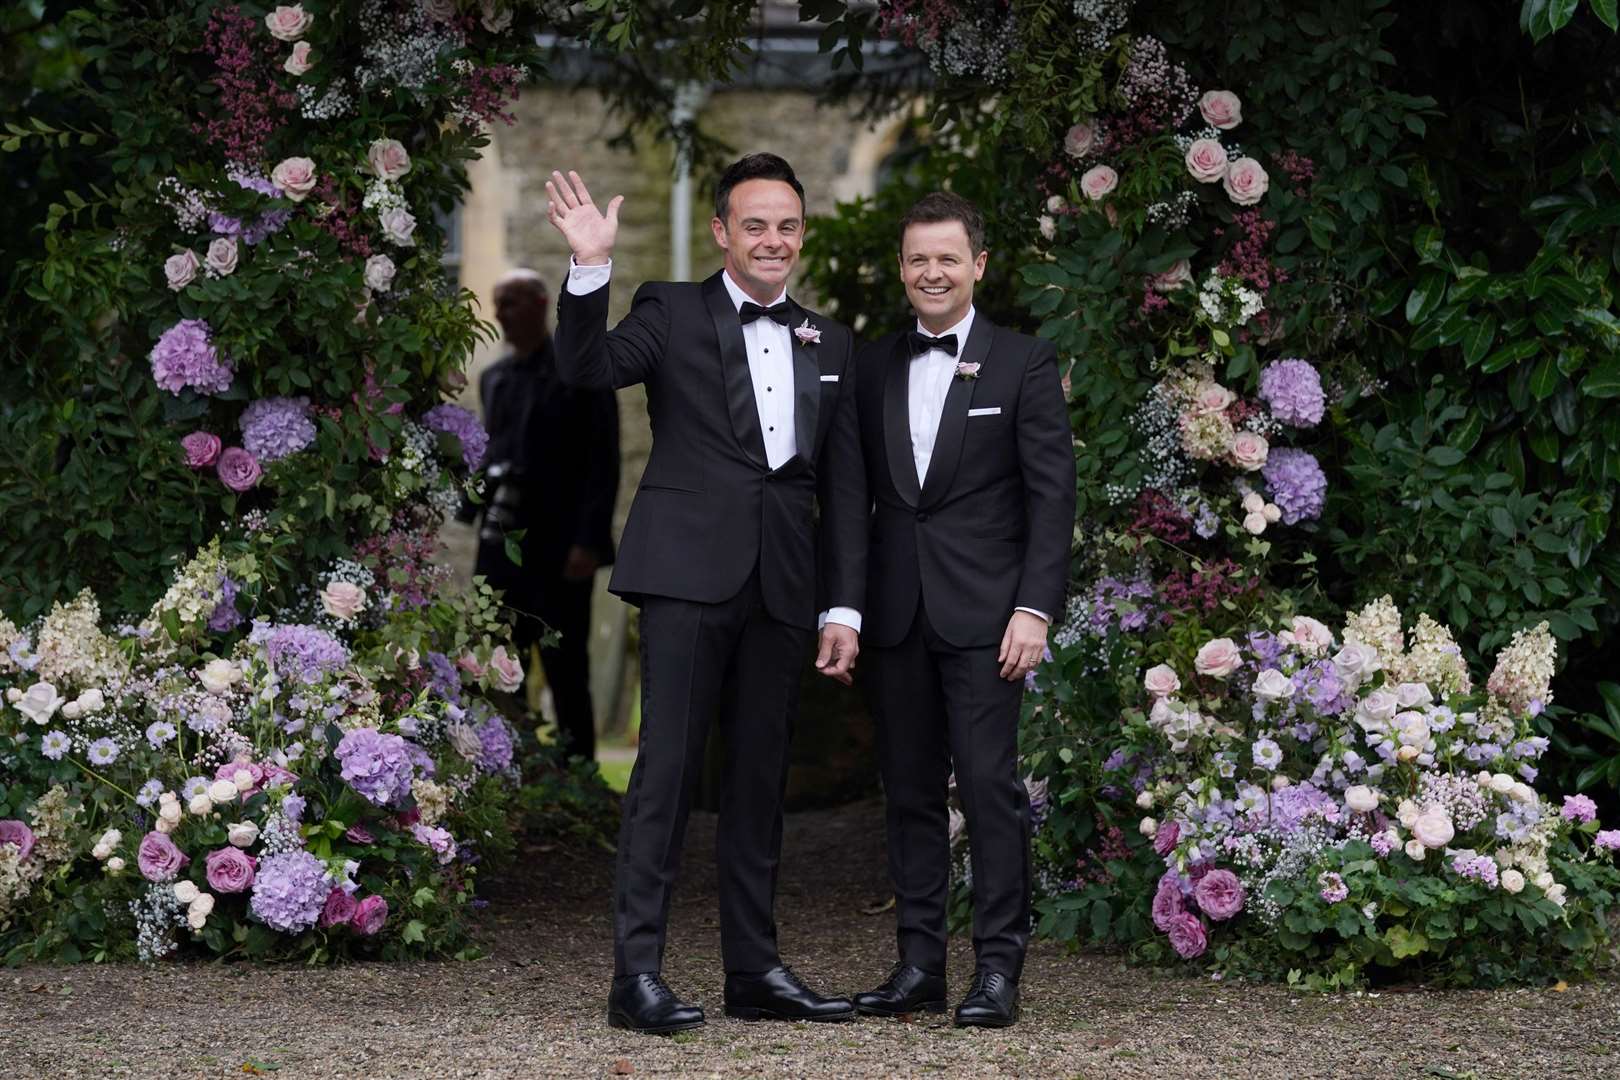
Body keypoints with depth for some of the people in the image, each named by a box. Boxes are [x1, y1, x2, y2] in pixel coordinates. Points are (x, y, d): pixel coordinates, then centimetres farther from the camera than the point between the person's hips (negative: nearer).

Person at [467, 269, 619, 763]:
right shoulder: (494, 377, 16)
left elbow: (603, 464, -9)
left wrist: (588, 542, -16)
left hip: (559, 550, -6)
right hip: (502, 549, 6)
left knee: (565, 668, -3)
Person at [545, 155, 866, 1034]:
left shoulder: (828, 342, 15)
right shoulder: (671, 312, 4)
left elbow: (843, 487, 13)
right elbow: (585, 368, -13)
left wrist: (844, 607, 7)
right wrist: (589, 271, -27)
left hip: (782, 587, 5)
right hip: (687, 572, -4)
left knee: (761, 776, 9)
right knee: (668, 765, -8)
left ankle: (753, 969, 15)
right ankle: (636, 973, -8)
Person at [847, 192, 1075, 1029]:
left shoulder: (1023, 365, 1)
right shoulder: (873, 368, 12)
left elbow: (1052, 496, -3)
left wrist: (1034, 609, -12)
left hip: (982, 614, -4)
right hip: (895, 615, 4)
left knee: (990, 786, -7)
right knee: (909, 793, 6)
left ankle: (998, 968, -3)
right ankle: (919, 965, 11)